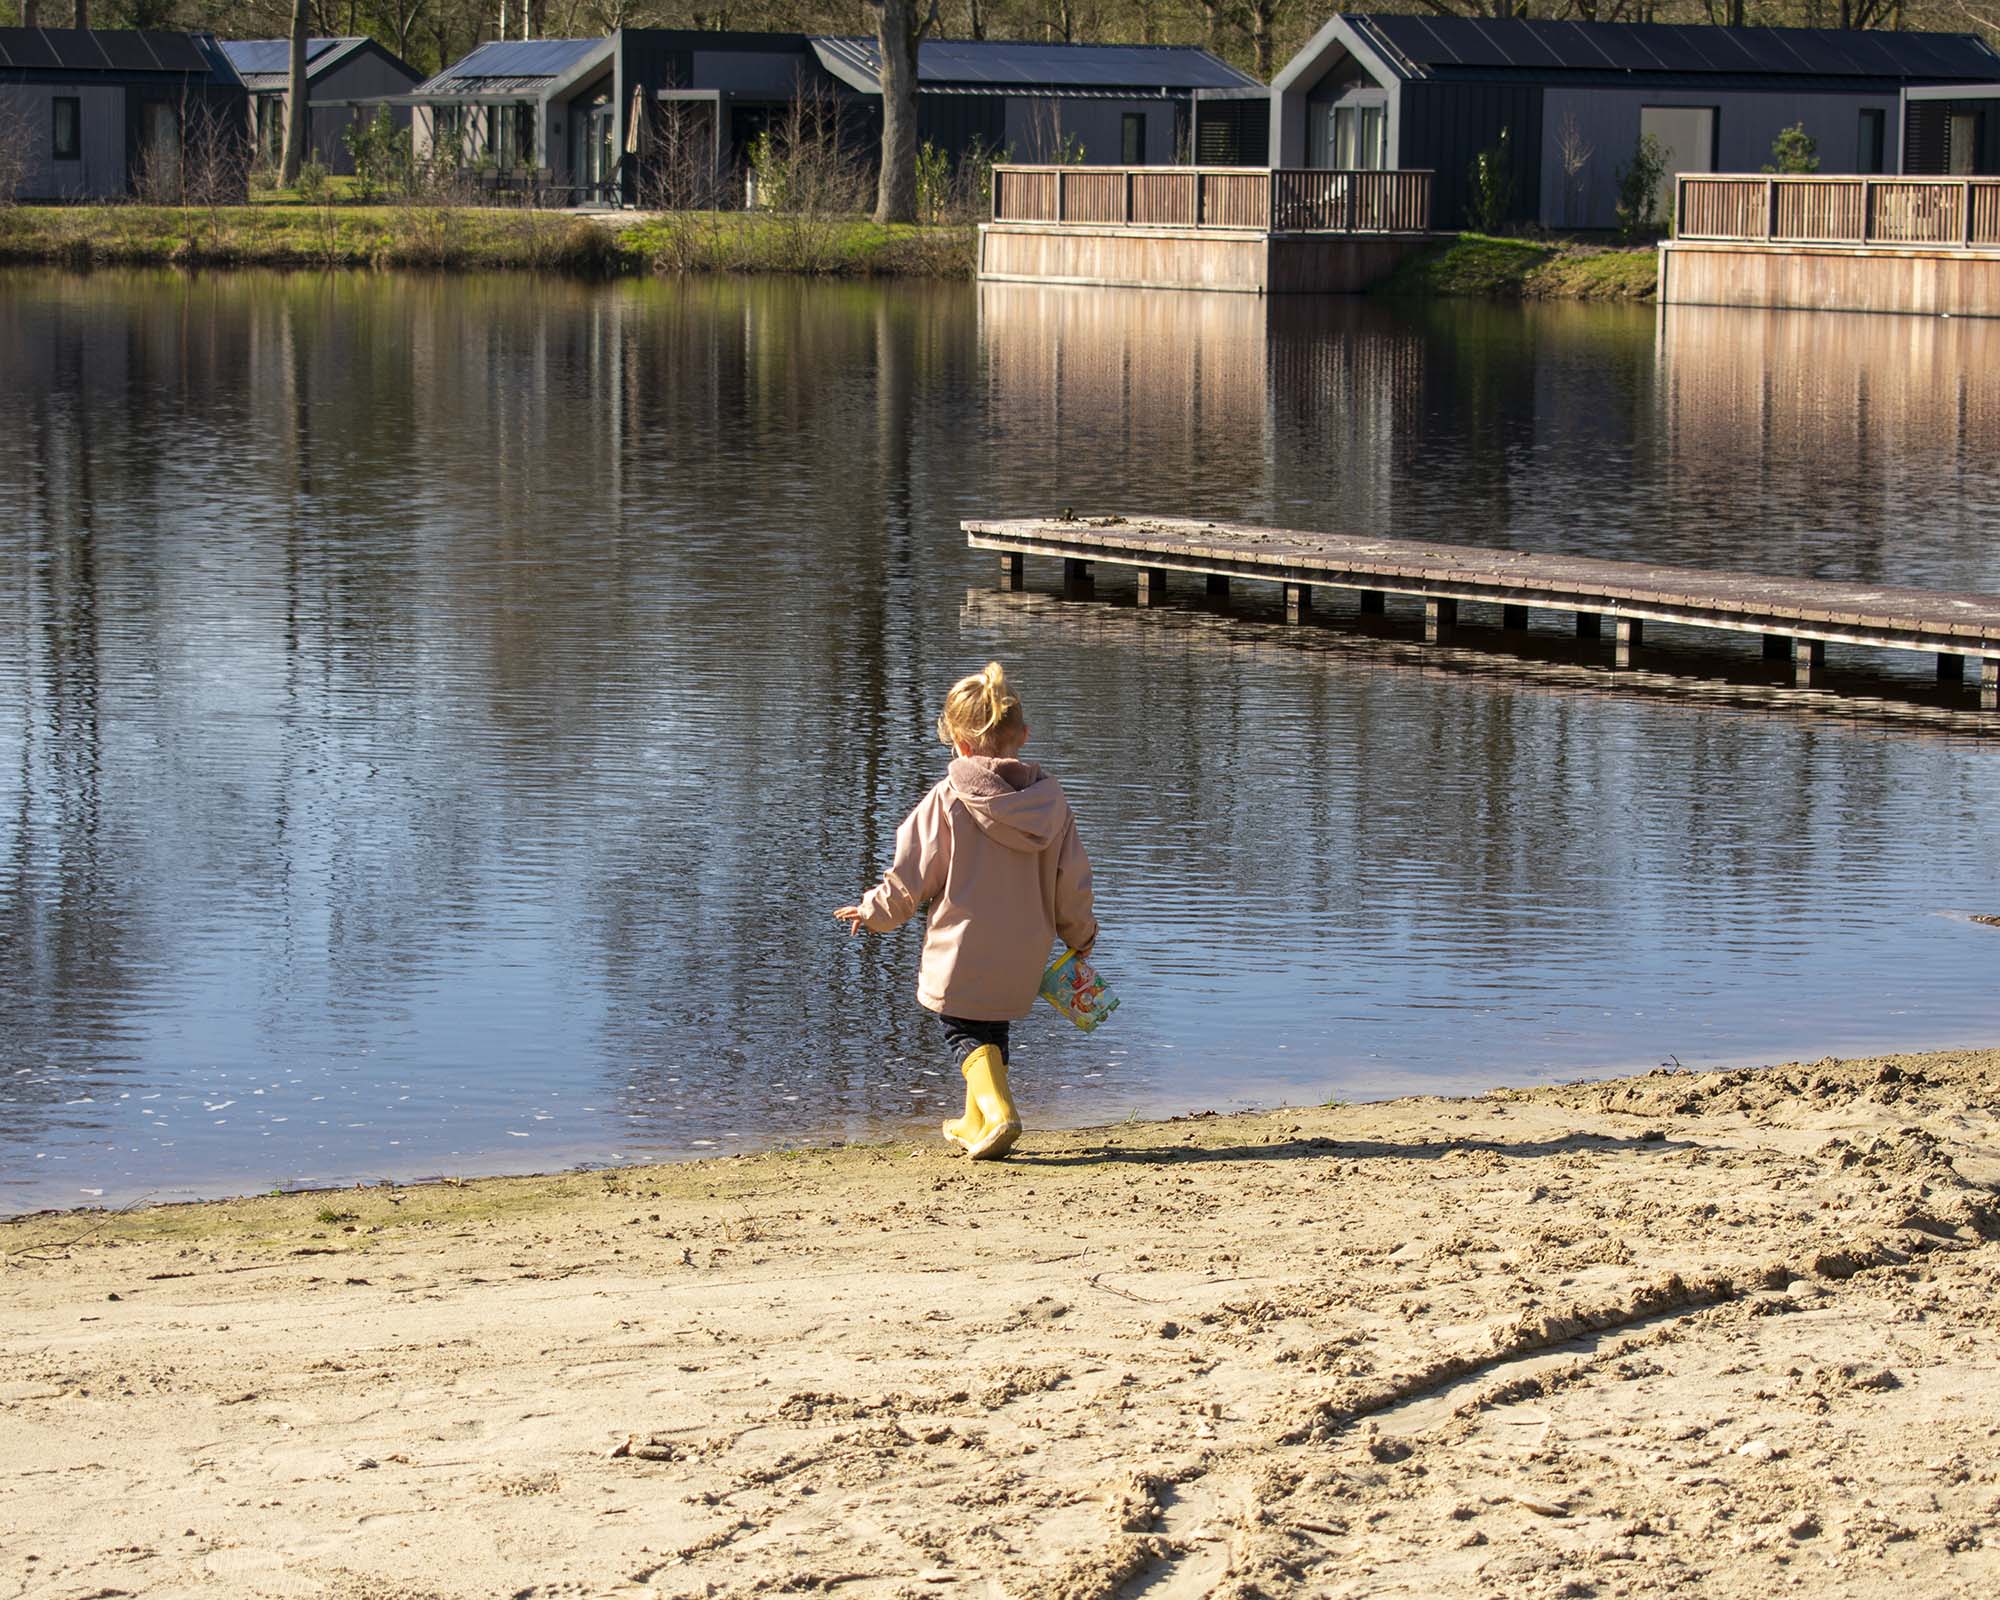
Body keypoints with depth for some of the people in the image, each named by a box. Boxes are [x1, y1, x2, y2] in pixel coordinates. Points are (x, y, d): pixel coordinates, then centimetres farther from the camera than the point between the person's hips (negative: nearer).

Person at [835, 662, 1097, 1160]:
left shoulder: (948, 801, -13)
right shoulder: (1049, 801, -1)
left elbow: (911, 875, -8)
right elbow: (1071, 882, 6)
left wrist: (873, 912, 10)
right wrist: (1080, 935, 23)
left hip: (963, 950, -5)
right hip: (1023, 958, 5)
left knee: (965, 1032, 5)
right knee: (993, 1030, 22)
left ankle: (996, 1111, -19)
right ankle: (976, 1125, 31)